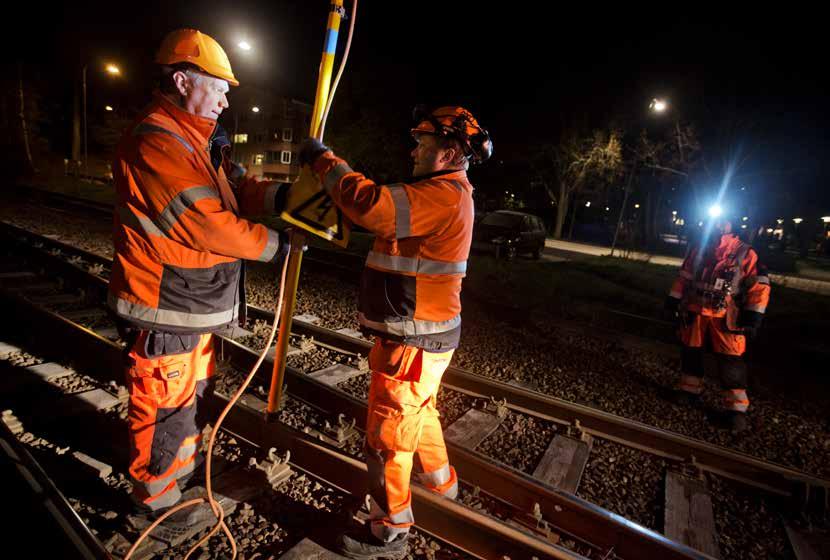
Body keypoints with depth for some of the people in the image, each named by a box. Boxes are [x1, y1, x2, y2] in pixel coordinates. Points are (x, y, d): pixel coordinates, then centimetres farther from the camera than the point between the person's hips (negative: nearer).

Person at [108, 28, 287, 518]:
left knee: (193, 393, 25)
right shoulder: (157, 141, -21)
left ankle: (186, 468, 47)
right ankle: (159, 501, 29)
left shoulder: (192, 140, 13)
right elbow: (208, 225, -26)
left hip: (194, 304, 10)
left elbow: (232, 190, 9)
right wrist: (274, 244, -15)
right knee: (164, 408, 8)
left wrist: (281, 195, -6)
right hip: (164, 312, -10)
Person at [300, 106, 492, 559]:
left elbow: (371, 205, -33)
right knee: (419, 412, 29)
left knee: (387, 436, 5)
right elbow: (383, 209, 13)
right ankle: (440, 480, 52)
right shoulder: (444, 192, 14)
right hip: (421, 335, 10)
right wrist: (330, 167, 4)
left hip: (413, 342, -10)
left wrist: (324, 160, -17)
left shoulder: (444, 194, -20)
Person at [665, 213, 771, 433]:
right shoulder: (697, 249, 7)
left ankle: (737, 408, 6)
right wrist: (673, 300, 9)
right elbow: (683, 278, 13)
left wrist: (753, 316, -12)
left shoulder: (744, 253, -4)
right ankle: (689, 389, 31)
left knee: (731, 361, -4)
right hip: (694, 312, 4)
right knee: (690, 352, 13)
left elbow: (759, 286, -6)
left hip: (725, 317, -3)